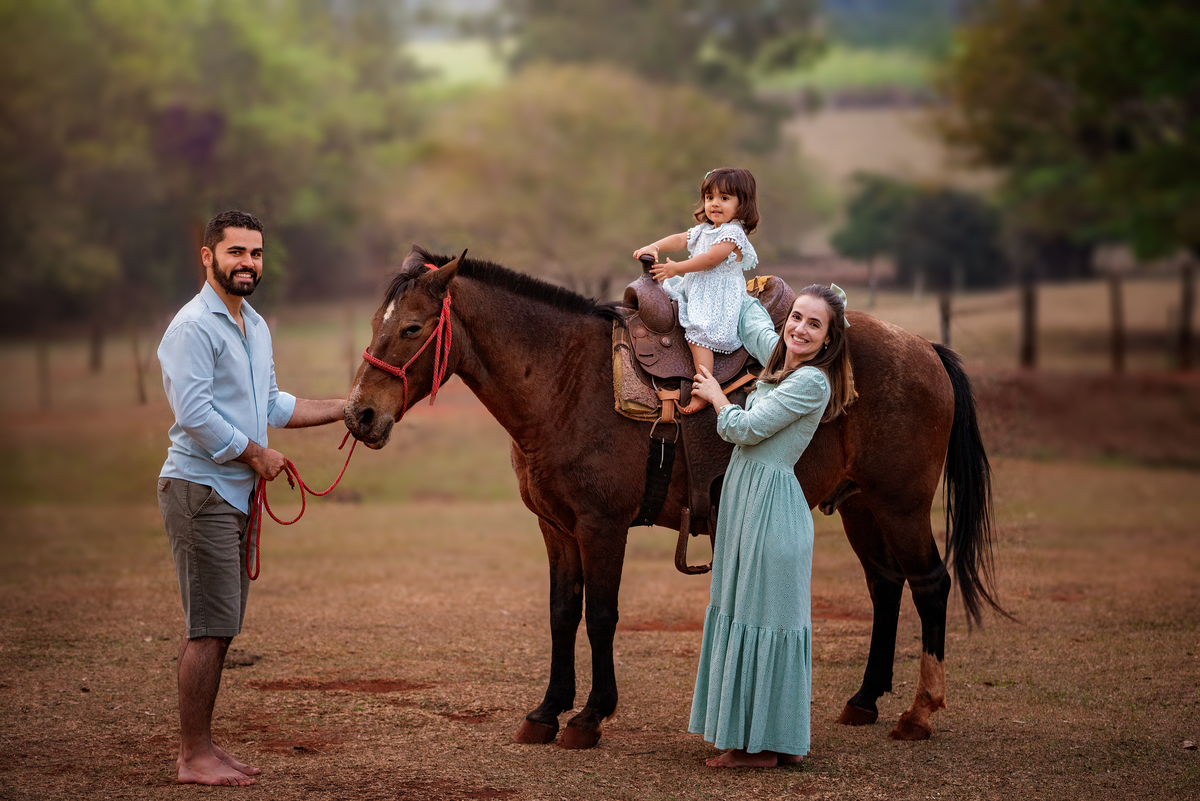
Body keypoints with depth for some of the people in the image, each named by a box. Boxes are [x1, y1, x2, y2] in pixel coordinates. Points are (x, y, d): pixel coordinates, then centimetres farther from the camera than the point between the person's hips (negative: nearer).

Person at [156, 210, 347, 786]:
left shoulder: (255, 326, 16)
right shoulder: (194, 327, -14)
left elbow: (271, 407, 23)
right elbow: (195, 414, -21)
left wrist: (345, 408, 16)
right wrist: (257, 454, -12)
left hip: (238, 493, 9)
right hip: (200, 490, -9)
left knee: (219, 629, 12)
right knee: (210, 629, -8)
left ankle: (203, 747, 18)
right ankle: (194, 758, -4)